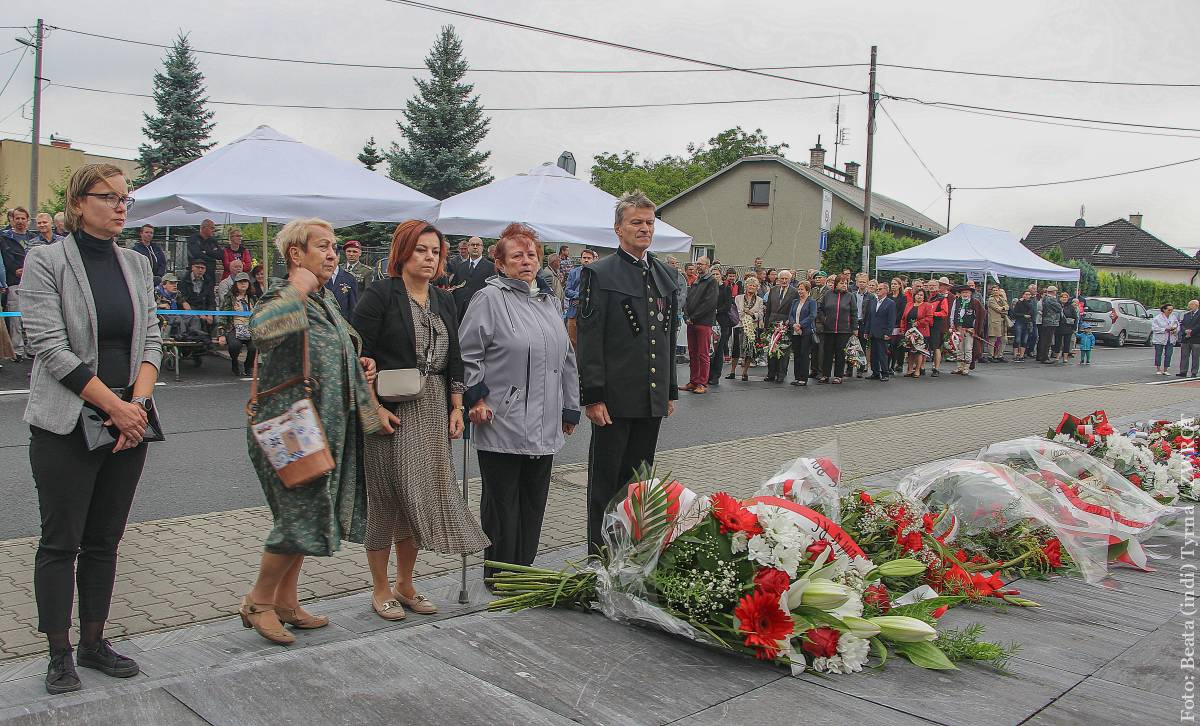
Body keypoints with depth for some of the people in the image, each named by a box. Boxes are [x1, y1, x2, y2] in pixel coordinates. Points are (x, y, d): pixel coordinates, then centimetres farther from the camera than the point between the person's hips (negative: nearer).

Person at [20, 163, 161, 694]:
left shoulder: (136, 264, 11)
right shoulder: (46, 261, -5)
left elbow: (151, 339, 8)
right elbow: (50, 347, -12)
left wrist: (138, 402, -8)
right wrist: (113, 405, -15)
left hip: (129, 420, 5)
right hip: (67, 424, -5)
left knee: (105, 539, 12)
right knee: (61, 541, 5)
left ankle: (93, 643, 24)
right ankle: (59, 654, 17)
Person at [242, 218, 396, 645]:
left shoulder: (326, 301, 14)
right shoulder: (281, 299, -13)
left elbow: (346, 363, 23)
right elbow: (260, 329, -38)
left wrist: (372, 408, 17)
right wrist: (298, 288, -27)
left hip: (328, 426, 9)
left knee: (309, 515, 13)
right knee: (301, 516, -7)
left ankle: (286, 602, 26)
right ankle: (258, 602, 12)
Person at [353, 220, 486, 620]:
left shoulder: (445, 301, 13)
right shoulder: (381, 295, -6)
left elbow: (453, 359, 15)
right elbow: (358, 355, -10)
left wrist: (456, 408, 9)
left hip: (433, 413, 6)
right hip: (390, 411, -6)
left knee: (419, 497, 10)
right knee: (386, 496, 2)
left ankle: (405, 585, 25)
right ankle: (381, 589, 17)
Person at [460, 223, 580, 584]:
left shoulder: (548, 301, 16)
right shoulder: (490, 298, -6)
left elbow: (566, 360, 19)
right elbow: (468, 353, -8)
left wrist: (570, 408, 17)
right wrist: (476, 398, -12)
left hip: (544, 427, 6)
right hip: (503, 423, -6)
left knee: (533, 500, 13)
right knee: (502, 501, 4)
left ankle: (525, 570, 25)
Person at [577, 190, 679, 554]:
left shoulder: (666, 276, 13)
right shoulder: (599, 274, -6)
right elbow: (589, 341, -10)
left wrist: (670, 391, 15)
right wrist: (592, 396, -15)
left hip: (652, 398, 6)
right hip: (615, 398, -5)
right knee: (605, 479, 5)